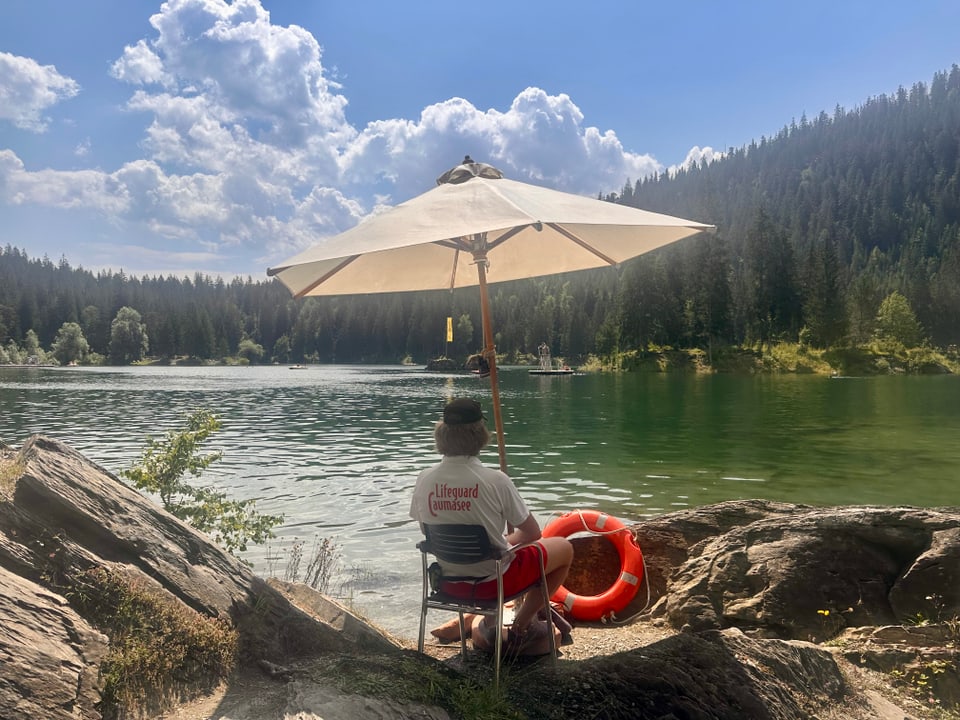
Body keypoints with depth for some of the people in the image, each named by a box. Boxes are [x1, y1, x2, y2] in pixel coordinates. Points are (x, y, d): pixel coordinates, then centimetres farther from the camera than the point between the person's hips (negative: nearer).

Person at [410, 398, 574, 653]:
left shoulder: (424, 480, -13)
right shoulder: (495, 480, -25)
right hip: (493, 581, -5)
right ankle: (522, 625, 19)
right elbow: (533, 533, -14)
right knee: (564, 548, 18)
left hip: (449, 582, 5)